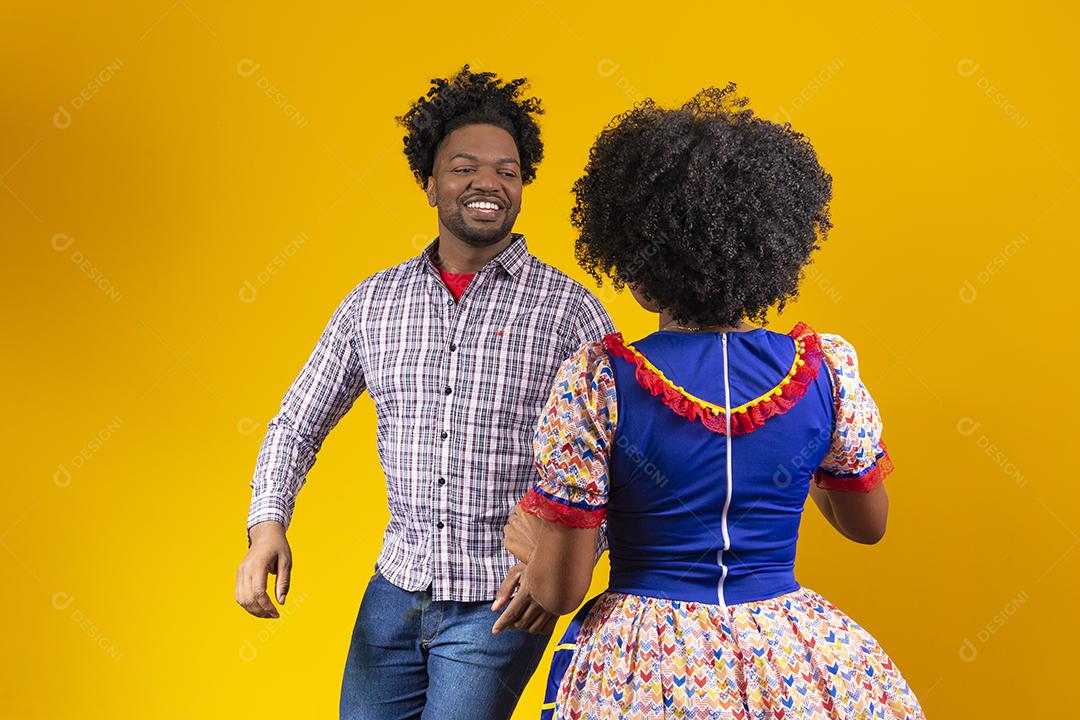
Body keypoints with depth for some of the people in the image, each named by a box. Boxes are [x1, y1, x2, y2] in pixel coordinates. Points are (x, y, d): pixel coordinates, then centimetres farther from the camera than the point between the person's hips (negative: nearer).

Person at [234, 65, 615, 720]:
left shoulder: (569, 310, -7)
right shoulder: (373, 302, 3)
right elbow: (299, 422, 10)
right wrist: (268, 525, -6)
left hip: (501, 605, -3)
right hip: (396, 588, 4)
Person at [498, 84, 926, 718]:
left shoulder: (596, 381, -16)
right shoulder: (827, 368, -8)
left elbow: (560, 589, -12)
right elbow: (868, 523, 9)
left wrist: (528, 546, 9)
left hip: (644, 667, -2)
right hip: (796, 662, 3)